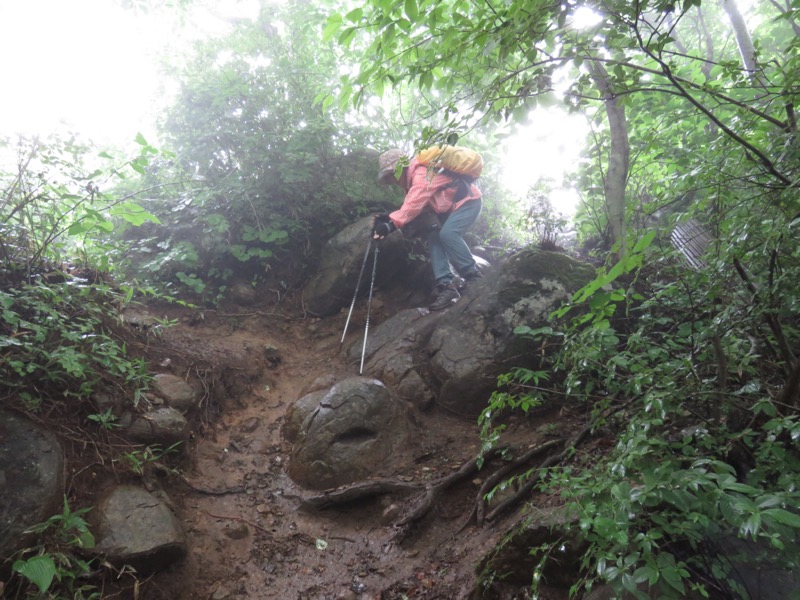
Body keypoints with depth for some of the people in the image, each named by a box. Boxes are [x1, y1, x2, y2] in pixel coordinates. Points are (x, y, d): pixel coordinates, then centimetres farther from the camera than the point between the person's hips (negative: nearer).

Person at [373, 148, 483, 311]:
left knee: (447, 234, -29)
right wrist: (388, 218, -13)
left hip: (468, 200, -10)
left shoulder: (422, 172, -24)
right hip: (451, 207, 10)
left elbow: (414, 205, -36)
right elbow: (411, 207, 3)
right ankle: (446, 285, -13)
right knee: (434, 238, -5)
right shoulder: (412, 180, 10)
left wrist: (392, 224, -43)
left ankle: (473, 277, -16)